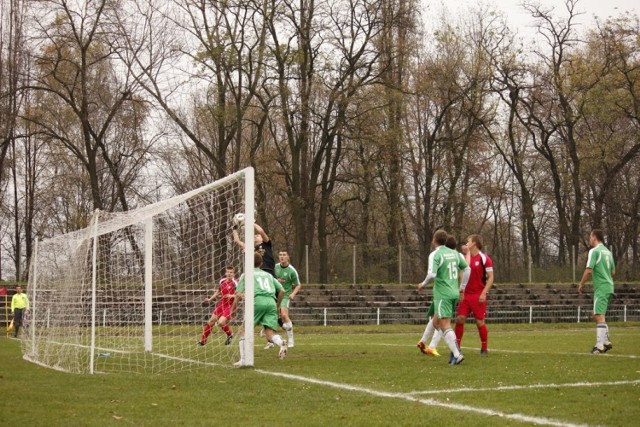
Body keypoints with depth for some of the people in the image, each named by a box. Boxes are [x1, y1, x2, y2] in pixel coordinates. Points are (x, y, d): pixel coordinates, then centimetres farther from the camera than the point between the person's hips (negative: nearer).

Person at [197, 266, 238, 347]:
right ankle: (203, 341, 19)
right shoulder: (222, 281, 6)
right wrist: (210, 299, 18)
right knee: (211, 321, 6)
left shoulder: (235, 283, -15)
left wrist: (232, 296, -30)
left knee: (221, 322, -20)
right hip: (221, 304, 6)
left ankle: (230, 335, 11)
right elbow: (218, 291, 23)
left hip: (230, 306, -6)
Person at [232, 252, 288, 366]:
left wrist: (233, 309, 20)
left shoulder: (246, 275, 17)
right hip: (271, 302, 3)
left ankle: (243, 360, 3)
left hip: (257, 301, -3)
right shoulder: (268, 275, 30)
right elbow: (282, 291, 23)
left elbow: (239, 295, 8)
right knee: (270, 333, -3)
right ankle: (281, 343, -36)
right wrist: (277, 306, 35)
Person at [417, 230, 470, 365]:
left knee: (445, 325, -7)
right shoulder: (454, 253, 11)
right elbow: (467, 269, 17)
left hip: (442, 294, -7)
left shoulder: (435, 255, -11)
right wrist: (463, 287, 25)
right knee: (436, 322, 18)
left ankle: (457, 355, -17)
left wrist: (424, 283, -4)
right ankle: (454, 348, 6)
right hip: (454, 293, 7)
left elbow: (432, 274, -23)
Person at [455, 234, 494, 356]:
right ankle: (456, 347, 5)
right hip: (466, 294, 6)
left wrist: (484, 293, -15)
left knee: (480, 322, -2)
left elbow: (490, 278, -8)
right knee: (460, 319, -2)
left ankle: (484, 349, 10)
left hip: (478, 296, -6)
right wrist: (461, 291, 7)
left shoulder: (484, 258, -7)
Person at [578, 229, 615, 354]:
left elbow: (589, 270, -16)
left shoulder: (594, 251, -10)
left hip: (601, 288, -9)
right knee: (597, 315, 16)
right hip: (609, 287, 9)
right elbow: (613, 271, 21)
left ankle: (600, 346, -13)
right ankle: (606, 341, 15)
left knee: (599, 317, -10)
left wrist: (581, 284, -6)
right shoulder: (608, 251, 16)